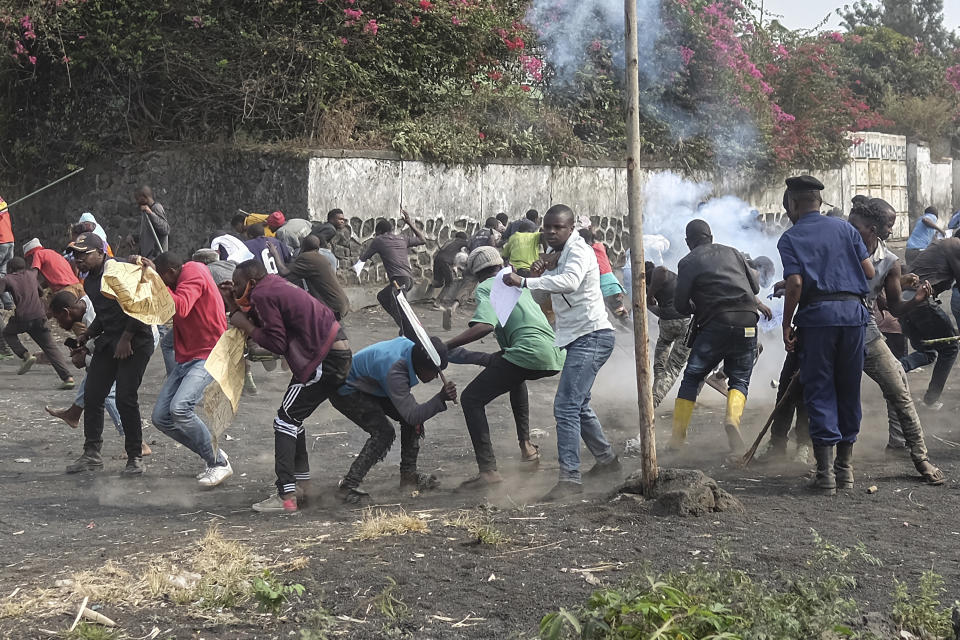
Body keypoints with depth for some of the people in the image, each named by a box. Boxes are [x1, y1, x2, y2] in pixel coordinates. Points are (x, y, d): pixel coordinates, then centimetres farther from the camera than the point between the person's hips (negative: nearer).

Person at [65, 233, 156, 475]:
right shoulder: (89, 282, 13)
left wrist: (126, 338, -18)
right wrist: (87, 335, 8)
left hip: (135, 342, -9)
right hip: (108, 341, 9)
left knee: (125, 398, -13)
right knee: (92, 396, 4)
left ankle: (135, 457, 0)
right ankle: (91, 454, 13)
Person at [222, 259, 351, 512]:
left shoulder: (263, 295, -13)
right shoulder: (274, 287, 16)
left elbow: (277, 343, -16)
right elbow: (262, 326, 18)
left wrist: (246, 327, -6)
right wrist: (233, 305, 12)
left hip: (326, 360, -10)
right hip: (336, 351, 10)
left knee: (286, 419, -7)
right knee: (293, 416, 19)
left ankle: (286, 496, -12)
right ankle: (301, 486, 23)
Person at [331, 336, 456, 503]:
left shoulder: (411, 345, -16)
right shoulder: (395, 372, -41)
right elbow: (411, 415, -41)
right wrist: (441, 398, -50)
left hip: (369, 386, 10)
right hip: (345, 392, -10)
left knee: (414, 422, 0)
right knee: (383, 432, -25)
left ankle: (408, 475, 11)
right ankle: (348, 486, -20)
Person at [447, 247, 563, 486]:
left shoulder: (485, 288, 4)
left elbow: (485, 325, -15)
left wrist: (446, 346, -13)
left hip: (528, 353, -8)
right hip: (555, 357, 8)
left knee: (471, 399, 0)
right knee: (515, 377, 41)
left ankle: (488, 470, -12)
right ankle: (526, 446, 36)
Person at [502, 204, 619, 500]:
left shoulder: (579, 251, -15)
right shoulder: (554, 254, 14)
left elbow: (570, 282, -36)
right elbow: (540, 297, 18)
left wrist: (523, 282, -39)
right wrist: (536, 276, -4)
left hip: (592, 336, -11)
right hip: (579, 338, 11)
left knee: (566, 406, -18)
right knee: (578, 405, 22)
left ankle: (570, 478, -18)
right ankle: (606, 459, 39)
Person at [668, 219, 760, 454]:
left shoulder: (688, 262, 4)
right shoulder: (732, 252, 16)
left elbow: (680, 305, 1)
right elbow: (755, 287, 18)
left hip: (715, 325, -3)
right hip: (747, 323, 3)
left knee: (691, 378, 10)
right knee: (739, 379, 13)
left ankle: (678, 436, 5)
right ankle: (733, 417, -17)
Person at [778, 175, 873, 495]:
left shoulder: (790, 238, 3)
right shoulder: (845, 228, 13)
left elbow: (795, 284, -9)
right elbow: (870, 272, 7)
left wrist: (787, 325, -2)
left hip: (817, 314, -3)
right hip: (853, 312, 3)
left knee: (819, 391, 2)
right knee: (849, 390, 13)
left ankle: (825, 471, -3)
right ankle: (845, 466, 19)